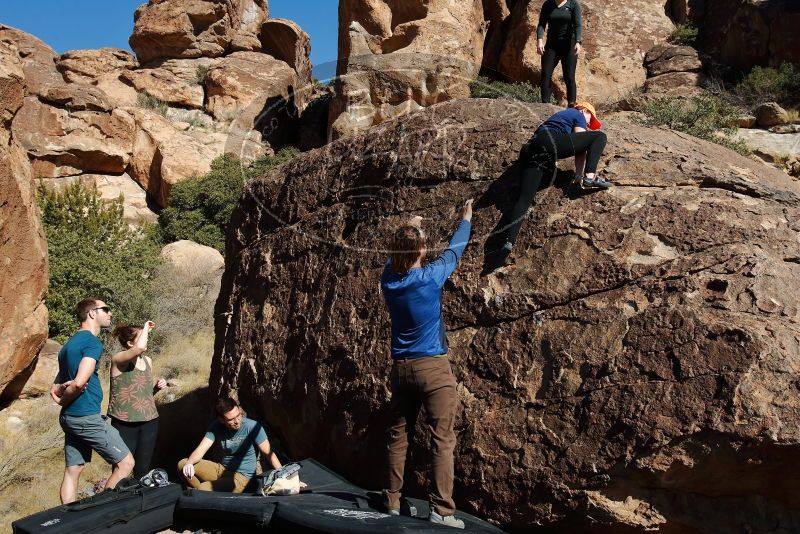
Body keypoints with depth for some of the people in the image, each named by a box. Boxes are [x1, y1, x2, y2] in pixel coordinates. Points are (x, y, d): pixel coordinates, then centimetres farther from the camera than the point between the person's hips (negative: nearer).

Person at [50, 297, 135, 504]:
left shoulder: (69, 343, 18)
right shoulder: (92, 342, -12)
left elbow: (56, 388, 18)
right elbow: (79, 383, -22)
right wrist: (63, 400, -5)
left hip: (69, 417, 10)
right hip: (87, 416, -9)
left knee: (72, 471, 10)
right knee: (125, 463, -3)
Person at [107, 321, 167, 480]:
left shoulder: (148, 360, 8)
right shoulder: (118, 359, -12)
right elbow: (140, 347, -35)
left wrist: (157, 387, 1)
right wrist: (146, 327, -18)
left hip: (149, 421, 6)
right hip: (125, 423, -6)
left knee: (143, 467, 15)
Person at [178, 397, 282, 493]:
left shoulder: (252, 427, -20)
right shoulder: (216, 427, -7)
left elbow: (269, 454, -15)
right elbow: (201, 449, -14)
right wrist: (189, 463, -36)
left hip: (241, 475, -6)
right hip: (222, 469, 6)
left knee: (200, 491, -25)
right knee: (182, 464, -4)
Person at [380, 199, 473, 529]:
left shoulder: (388, 279, 1)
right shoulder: (430, 277, -12)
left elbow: (395, 256, 23)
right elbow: (454, 251, 5)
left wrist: (409, 229, 39)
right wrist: (466, 220, 22)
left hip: (400, 368, 5)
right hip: (433, 367, -5)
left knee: (397, 437, 12)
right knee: (443, 439, -1)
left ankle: (391, 503, 20)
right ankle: (441, 510, -2)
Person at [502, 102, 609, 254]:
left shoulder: (562, 114, 41)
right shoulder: (578, 115, 20)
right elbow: (581, 147, 9)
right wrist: (579, 175, 5)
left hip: (530, 150, 7)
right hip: (550, 143, -7)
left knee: (525, 198, -5)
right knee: (600, 136, 7)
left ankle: (509, 241, -21)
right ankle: (590, 177, -9)